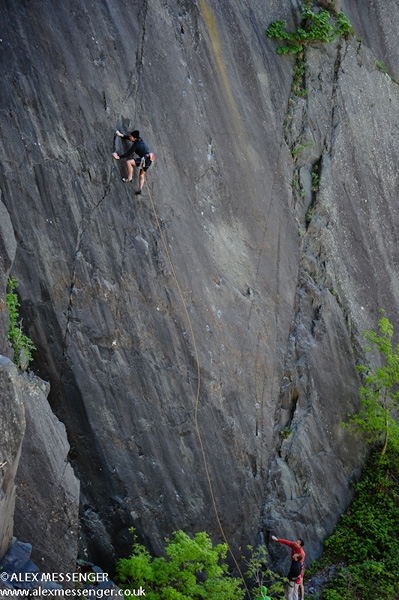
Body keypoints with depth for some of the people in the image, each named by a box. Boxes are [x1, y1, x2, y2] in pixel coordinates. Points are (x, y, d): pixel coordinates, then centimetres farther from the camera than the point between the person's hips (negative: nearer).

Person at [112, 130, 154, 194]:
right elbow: (129, 138, 27)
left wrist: (119, 157, -13)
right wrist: (121, 135, 24)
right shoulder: (139, 140, 9)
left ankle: (129, 178, -9)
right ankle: (140, 189, 20)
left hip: (145, 160, -10)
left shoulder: (136, 145, -16)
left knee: (128, 162, -16)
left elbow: (128, 154, -17)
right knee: (142, 175, 21)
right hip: (149, 160, 10)